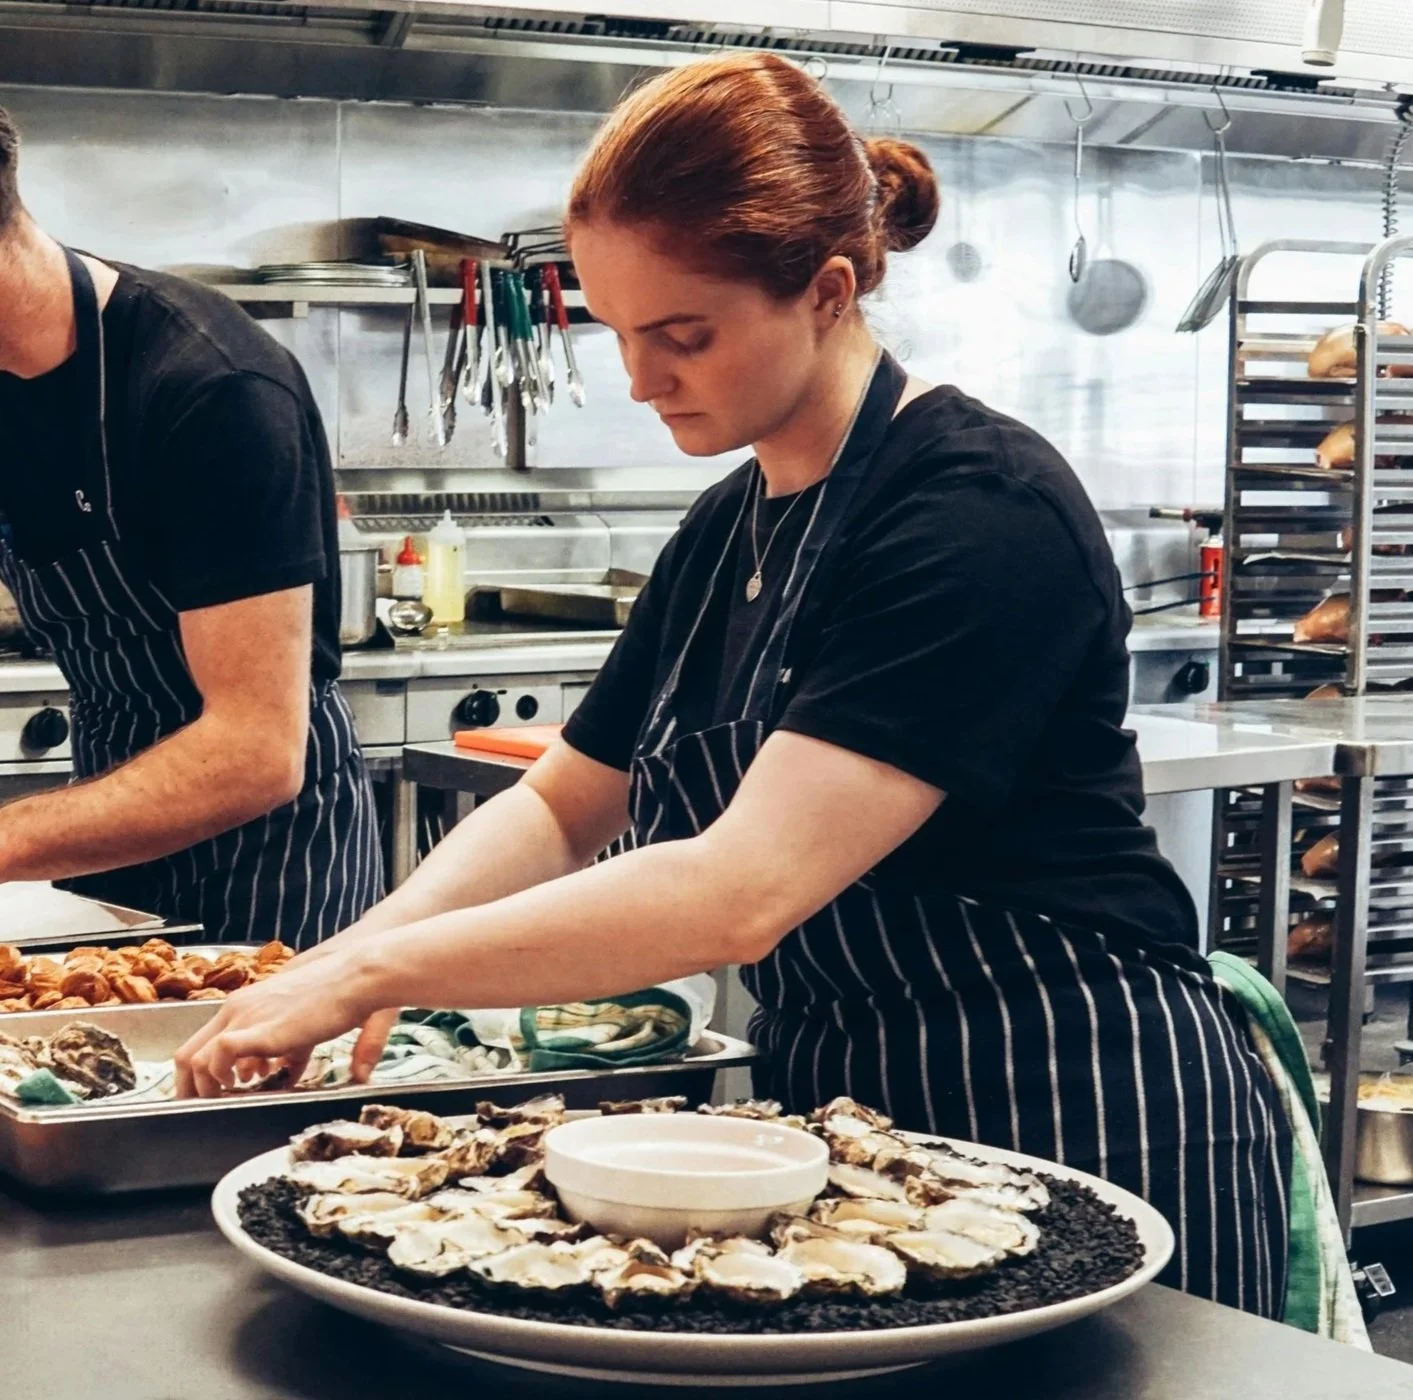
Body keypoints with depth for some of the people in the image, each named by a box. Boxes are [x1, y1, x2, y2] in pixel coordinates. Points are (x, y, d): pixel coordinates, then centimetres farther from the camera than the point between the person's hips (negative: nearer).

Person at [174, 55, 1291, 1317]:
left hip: (1091, 1130, -8)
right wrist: (358, 952, -7)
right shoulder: (727, 530, 7)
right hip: (848, 1116, 8)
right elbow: (560, 808, 12)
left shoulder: (980, 514, -22)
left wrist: (373, 973, -25)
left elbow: (742, 892, -29)